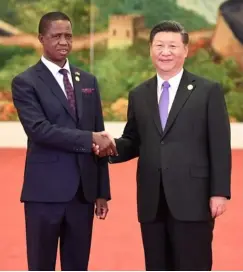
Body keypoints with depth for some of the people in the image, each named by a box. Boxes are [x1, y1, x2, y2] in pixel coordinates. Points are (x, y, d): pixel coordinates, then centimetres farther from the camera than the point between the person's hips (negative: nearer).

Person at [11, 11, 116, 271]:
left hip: (84, 190, 5)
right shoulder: (25, 82, -3)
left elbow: (99, 137, 13)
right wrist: (88, 139, -19)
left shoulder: (88, 81, 13)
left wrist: (102, 191, 9)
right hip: (45, 191, -5)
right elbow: (39, 130, -18)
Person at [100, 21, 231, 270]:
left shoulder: (208, 91, 2)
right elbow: (133, 142, 14)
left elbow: (220, 146, -2)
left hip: (192, 199, -4)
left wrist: (219, 192, -9)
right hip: (152, 202, 4)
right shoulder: (138, 95, 13)